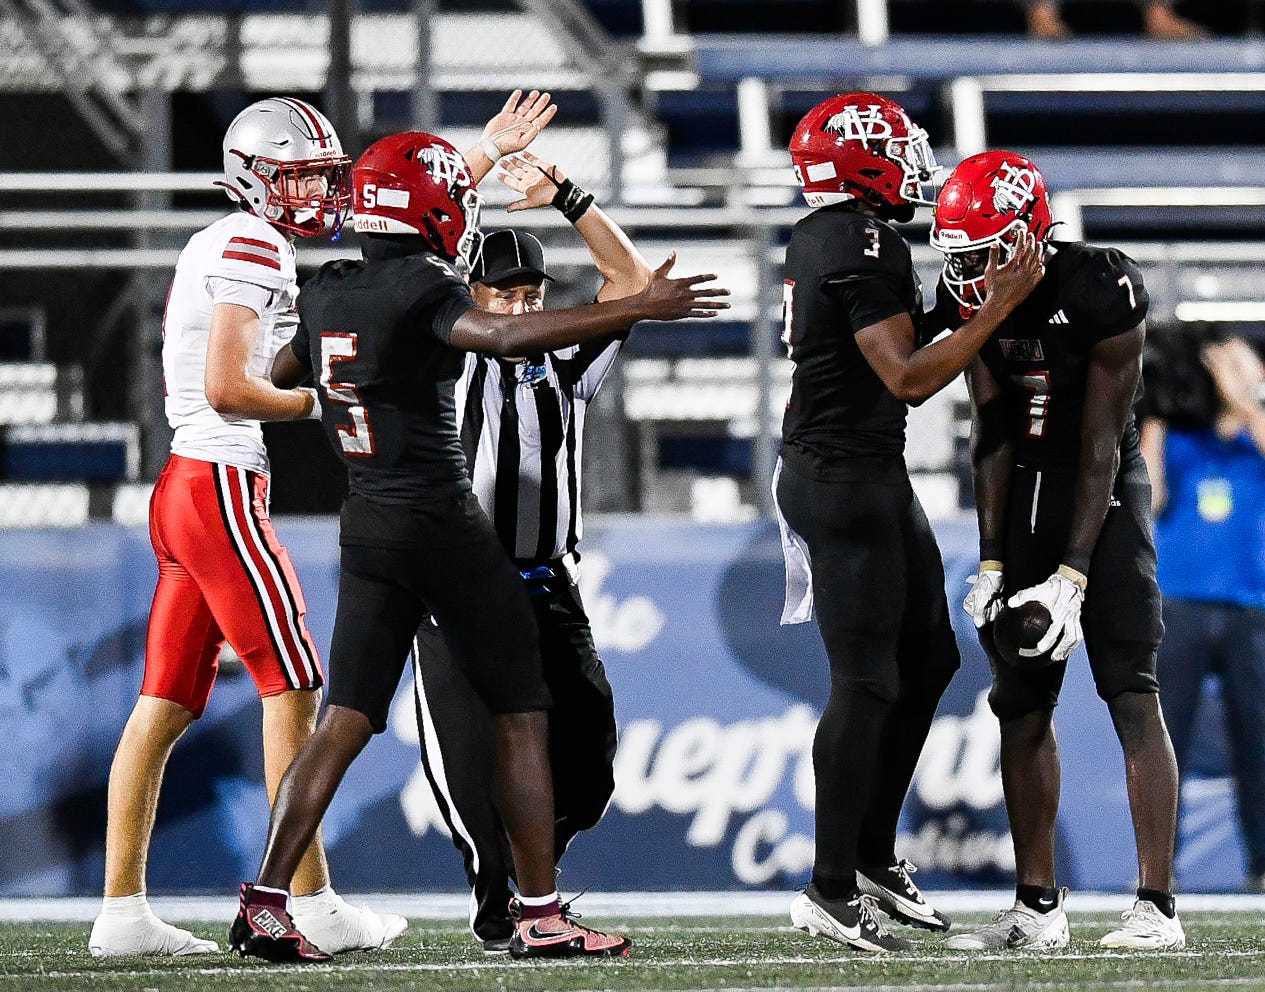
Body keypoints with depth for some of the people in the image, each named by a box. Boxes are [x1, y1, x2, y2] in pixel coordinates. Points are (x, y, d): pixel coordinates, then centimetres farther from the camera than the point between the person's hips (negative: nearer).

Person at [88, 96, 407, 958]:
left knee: (166, 706, 6)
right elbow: (226, 388, -17)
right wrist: (316, 404, -5)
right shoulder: (253, 247, -10)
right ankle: (314, 904, -5)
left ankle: (123, 910, 4)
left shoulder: (216, 248, 20)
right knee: (292, 690, -6)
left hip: (183, 488, 10)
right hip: (222, 489, -10)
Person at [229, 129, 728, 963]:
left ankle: (265, 902, -4)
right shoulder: (421, 291, -14)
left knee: (346, 722, 6)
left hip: (366, 528, 7)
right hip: (442, 524, -7)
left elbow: (280, 374, 28)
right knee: (522, 717, 3)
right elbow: (505, 335, -33)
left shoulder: (326, 295, 9)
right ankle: (540, 915, 2)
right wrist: (642, 309, -33)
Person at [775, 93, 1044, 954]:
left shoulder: (819, 238, 11)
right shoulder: (868, 249, -20)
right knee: (867, 682, -7)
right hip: (848, 483, -10)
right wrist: (998, 307, -21)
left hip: (870, 475, 10)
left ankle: (873, 855, 22)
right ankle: (832, 889, -2)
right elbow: (909, 379, -22)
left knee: (929, 657, 16)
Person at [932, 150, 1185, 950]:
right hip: (1025, 493, 6)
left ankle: (1158, 906, -15)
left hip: (1104, 492, -6)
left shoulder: (1102, 292, -21)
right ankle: (1038, 907, 11)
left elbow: (1101, 445, -19)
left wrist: (1072, 578, -21)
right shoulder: (968, 300, -4)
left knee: (1132, 696, -13)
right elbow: (992, 434, 0)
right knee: (1022, 704, 5)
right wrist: (993, 563, -6)